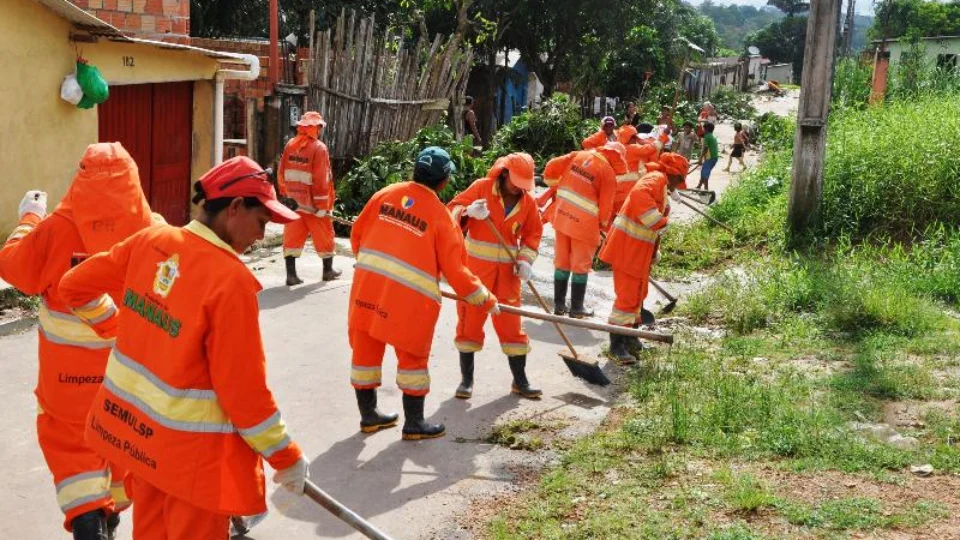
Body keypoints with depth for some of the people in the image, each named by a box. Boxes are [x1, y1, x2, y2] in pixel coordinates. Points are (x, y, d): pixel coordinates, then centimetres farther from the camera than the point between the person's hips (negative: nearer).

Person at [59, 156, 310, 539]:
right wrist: (285, 457, -10)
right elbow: (244, 389, -21)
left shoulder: (150, 240, -6)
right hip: (192, 447, -7)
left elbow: (76, 287, 7)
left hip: (134, 422, 7)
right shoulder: (231, 279, -25)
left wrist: (124, 333, 22)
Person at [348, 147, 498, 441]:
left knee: (366, 348, 15)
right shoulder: (441, 215, -5)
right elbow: (455, 270, -4)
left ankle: (368, 415, 29)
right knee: (413, 357, 10)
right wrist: (486, 300, 8)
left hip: (366, 284, 5)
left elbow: (357, 234, 12)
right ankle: (414, 424, 17)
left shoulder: (386, 194, 5)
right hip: (409, 295, -5)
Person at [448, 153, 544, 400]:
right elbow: (452, 210, -10)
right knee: (470, 320, 3)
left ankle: (520, 380, 16)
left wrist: (526, 260, -7)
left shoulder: (528, 201, 1)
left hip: (507, 271, 3)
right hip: (476, 266, -3)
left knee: (511, 323, 7)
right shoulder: (481, 187, -9)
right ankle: (466, 379, 13)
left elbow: (533, 233, 9)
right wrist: (468, 212, -32)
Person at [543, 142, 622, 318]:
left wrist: (552, 181, 24)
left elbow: (552, 165, 6)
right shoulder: (608, 173, -9)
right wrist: (604, 224, 8)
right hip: (584, 223, -6)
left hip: (562, 216, 6)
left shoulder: (578, 155, 5)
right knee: (581, 265, 7)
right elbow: (606, 206, -8)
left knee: (562, 261, 15)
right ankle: (576, 308, 14)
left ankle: (559, 304, 23)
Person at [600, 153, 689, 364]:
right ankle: (616, 344, -7)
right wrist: (660, 222, -31)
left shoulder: (662, 187, 19)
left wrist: (655, 252, 24)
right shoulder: (656, 179, -13)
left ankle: (630, 338, 33)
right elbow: (640, 194, -36)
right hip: (628, 246, -11)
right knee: (627, 294, -11)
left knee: (638, 293, 20)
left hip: (641, 249, 11)